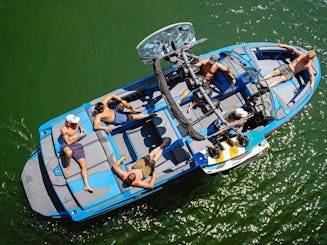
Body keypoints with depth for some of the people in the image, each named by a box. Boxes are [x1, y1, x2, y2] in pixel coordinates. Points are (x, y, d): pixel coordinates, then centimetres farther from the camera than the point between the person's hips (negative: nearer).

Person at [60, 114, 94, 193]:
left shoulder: (76, 123, 1)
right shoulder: (64, 129, -15)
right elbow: (69, 142, -14)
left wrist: (81, 128, 9)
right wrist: (80, 135, -11)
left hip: (77, 145, 5)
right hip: (67, 145, -5)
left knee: (83, 164, -10)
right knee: (69, 152, -43)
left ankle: (86, 185, -13)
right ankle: (68, 166, -10)